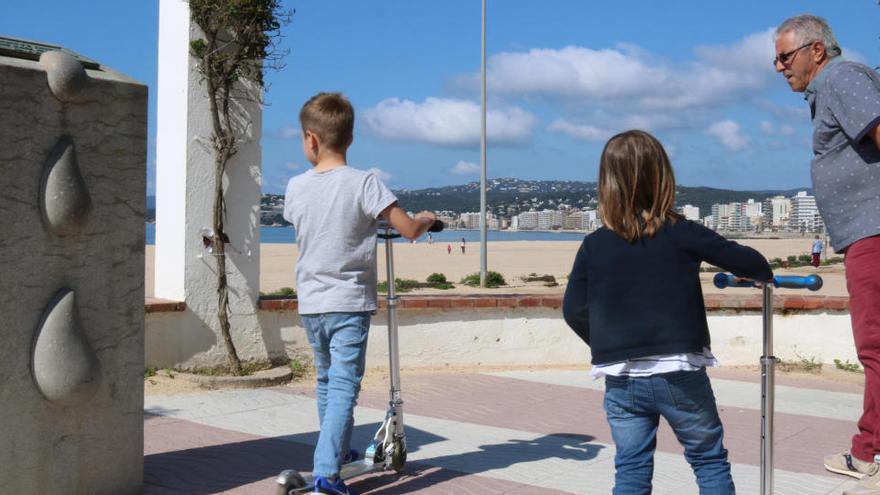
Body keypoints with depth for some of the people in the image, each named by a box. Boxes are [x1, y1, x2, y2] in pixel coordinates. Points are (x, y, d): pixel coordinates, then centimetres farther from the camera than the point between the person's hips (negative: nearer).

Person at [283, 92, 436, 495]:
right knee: (344, 386, -5)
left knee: (326, 381, 21)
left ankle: (338, 452, 37)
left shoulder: (295, 187, 1)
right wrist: (426, 219, 8)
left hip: (310, 302, 5)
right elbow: (409, 230, -15)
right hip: (349, 302, -4)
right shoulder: (363, 183, -12)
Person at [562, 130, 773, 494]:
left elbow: (573, 310, 2)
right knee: (710, 460, 13)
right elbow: (743, 260, 2)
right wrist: (764, 273, 25)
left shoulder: (593, 246, -1)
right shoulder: (680, 234, -6)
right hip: (679, 373, -2)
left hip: (621, 379, 2)